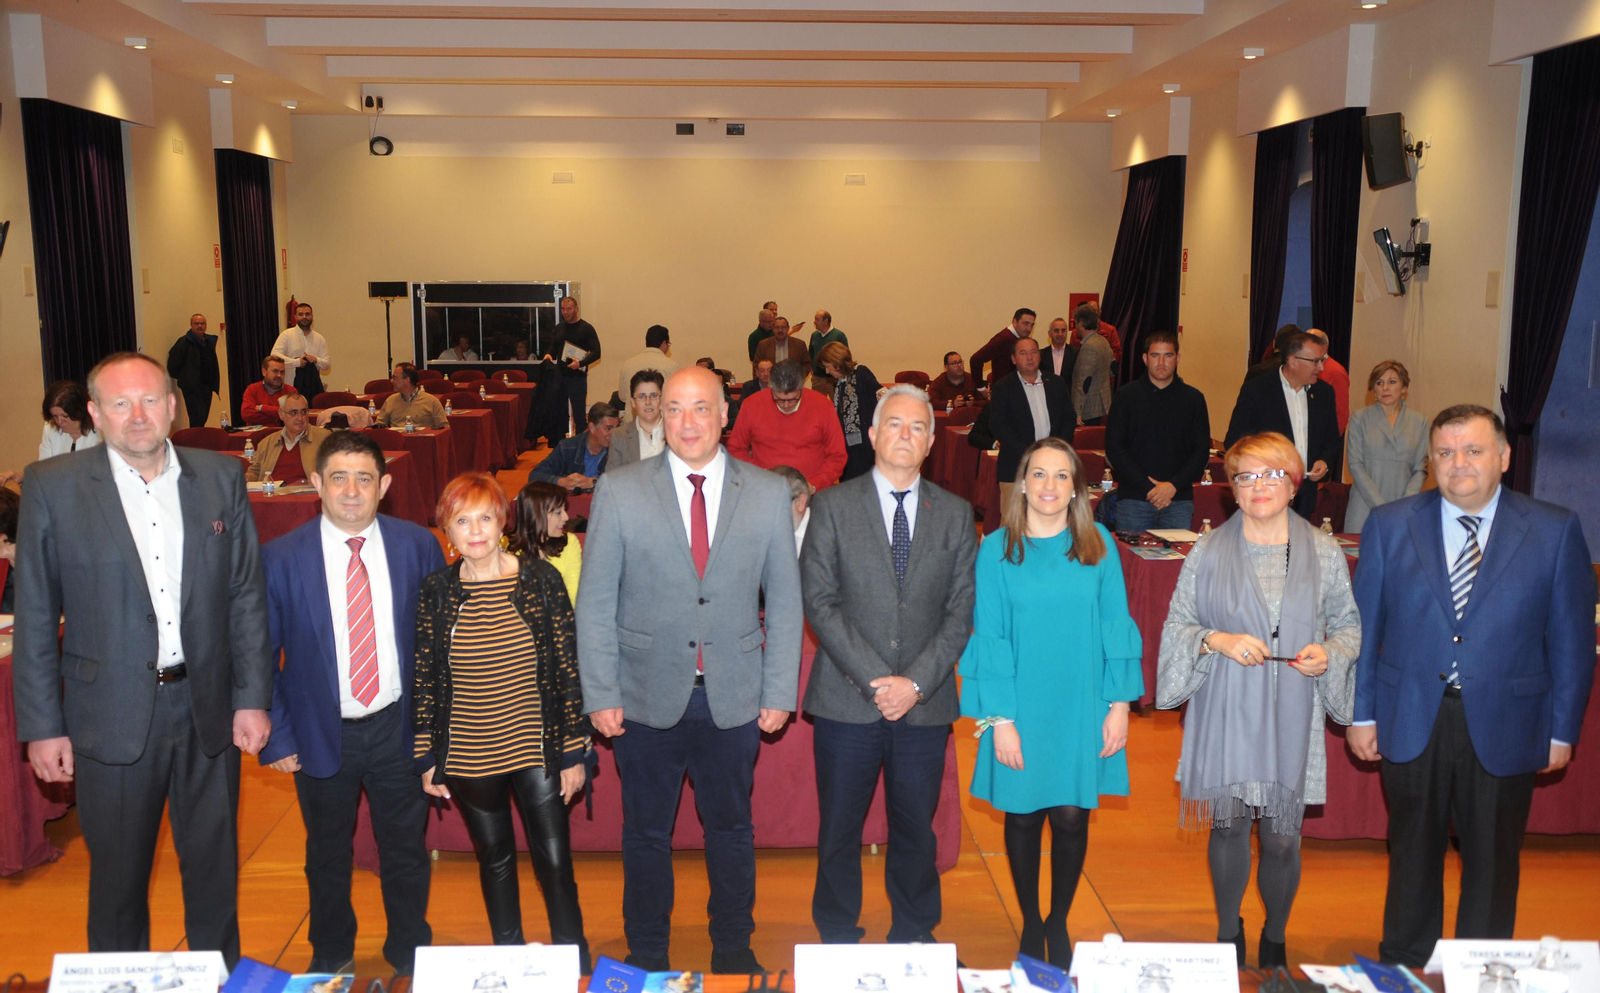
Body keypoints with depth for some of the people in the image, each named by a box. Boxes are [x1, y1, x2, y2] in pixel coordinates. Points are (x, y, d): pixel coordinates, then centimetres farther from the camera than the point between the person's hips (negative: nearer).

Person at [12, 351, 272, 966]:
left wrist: (253, 697, 1)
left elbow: (247, 595, 3)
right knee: (118, 875, 14)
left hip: (209, 709, 2)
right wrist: (41, 725, -4)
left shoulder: (221, 478, 0)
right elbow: (35, 616, -3)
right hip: (113, 718, -2)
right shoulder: (51, 487, -6)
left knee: (214, 866, 16)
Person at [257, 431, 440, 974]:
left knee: (406, 850, 15)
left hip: (398, 727, 1)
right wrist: (275, 737, -7)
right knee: (328, 856, 19)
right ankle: (330, 956, 43)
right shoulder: (281, 558, -10)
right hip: (322, 733, 0)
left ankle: (410, 952, 39)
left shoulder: (417, 546, -6)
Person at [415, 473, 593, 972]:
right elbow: (424, 679, 3)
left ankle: (575, 964, 23)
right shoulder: (436, 592, -3)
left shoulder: (540, 578, -7)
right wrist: (428, 757, 4)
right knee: (494, 858, 17)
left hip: (536, 750, -1)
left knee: (555, 861, 2)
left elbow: (568, 667, -4)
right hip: (468, 757, 2)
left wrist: (574, 751, -4)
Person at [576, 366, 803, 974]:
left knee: (731, 829, 15)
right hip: (648, 696, -1)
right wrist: (601, 695, -6)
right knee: (646, 832, 13)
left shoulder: (768, 494, 0)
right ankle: (646, 954, 33)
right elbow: (595, 603, -2)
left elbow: (784, 600, 3)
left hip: (734, 698, 1)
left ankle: (733, 947, 35)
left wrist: (779, 692, 0)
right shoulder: (619, 491, -4)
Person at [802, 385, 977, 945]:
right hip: (848, 702, -1)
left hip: (925, 705, 2)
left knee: (916, 830, 13)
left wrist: (916, 682, -10)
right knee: (839, 831, 9)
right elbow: (820, 602, -7)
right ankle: (837, 940, 27)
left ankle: (914, 937, 32)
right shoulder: (832, 506, 0)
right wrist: (874, 680, -13)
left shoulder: (955, 514, 6)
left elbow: (962, 611, 2)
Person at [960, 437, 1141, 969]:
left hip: (1082, 707, 1)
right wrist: (1000, 719, -8)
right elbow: (989, 636, -4)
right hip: (1022, 707, -1)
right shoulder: (997, 549, -4)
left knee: (1071, 816, 6)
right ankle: (1030, 925, 30)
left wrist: (1119, 704, -2)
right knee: (1023, 817, 10)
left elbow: (1116, 625, 2)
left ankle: (1059, 924, 28)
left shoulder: (1098, 544, 0)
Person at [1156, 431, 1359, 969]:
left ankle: (1275, 940, 32)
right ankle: (1228, 934, 33)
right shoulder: (1208, 551, 1)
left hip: (1291, 719, 0)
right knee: (1229, 828, 10)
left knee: (1282, 839, 5)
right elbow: (1177, 625, 4)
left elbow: (1349, 625, 11)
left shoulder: (1325, 552, 3)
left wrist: (1328, 652, -10)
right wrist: (1219, 641, -14)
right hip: (1225, 716, 0)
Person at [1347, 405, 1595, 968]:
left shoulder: (1555, 531, -3)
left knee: (1493, 859, 13)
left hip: (1504, 727, 0)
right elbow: (1363, 625, 2)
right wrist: (1362, 713, 0)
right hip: (1412, 723, 1)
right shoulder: (1389, 525, 0)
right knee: (1414, 853, 15)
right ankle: (1402, 968, 32)